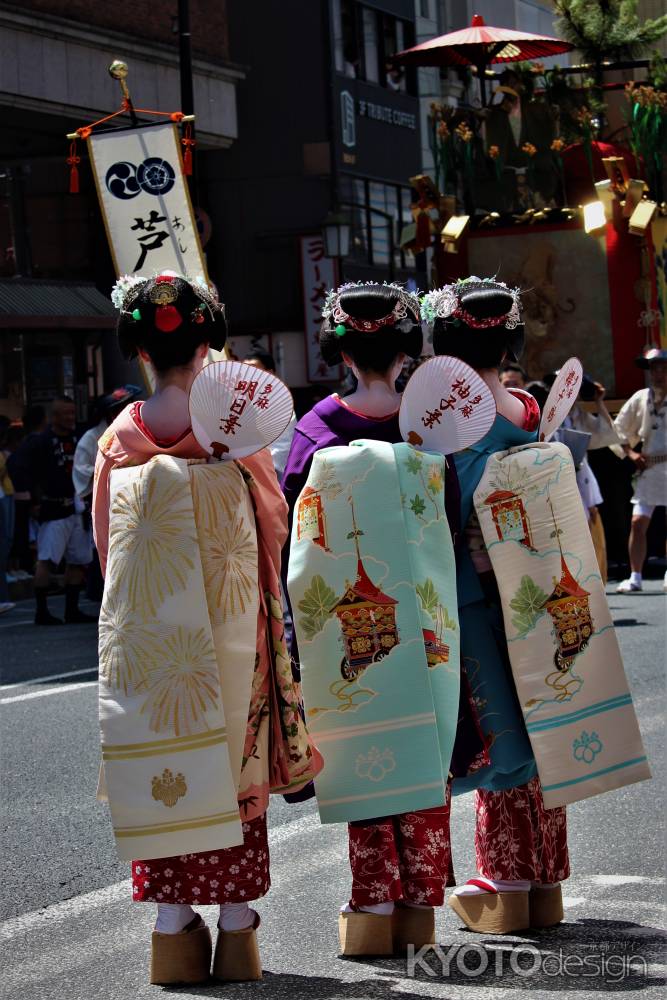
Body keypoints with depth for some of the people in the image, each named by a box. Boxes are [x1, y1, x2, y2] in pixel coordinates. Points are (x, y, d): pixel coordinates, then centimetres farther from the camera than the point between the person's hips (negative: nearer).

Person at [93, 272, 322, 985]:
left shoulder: (121, 435, -1)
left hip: (143, 624, 1)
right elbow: (275, 518, 2)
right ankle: (236, 926, 8)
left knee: (160, 765, 6)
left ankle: (173, 927, 6)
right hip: (229, 620, -1)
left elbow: (106, 540, 6)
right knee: (234, 763, 6)